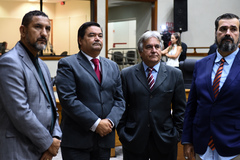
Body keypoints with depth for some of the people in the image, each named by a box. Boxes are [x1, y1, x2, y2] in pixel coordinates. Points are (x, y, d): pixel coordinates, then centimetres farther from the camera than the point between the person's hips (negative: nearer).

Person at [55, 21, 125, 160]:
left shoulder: (112, 66, 15)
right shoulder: (67, 64, -3)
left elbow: (119, 99, 11)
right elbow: (68, 99, -13)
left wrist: (110, 121, -8)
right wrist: (96, 124, -16)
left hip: (105, 138, 5)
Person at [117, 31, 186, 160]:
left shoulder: (175, 75, 5)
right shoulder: (127, 74, 4)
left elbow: (180, 109, 6)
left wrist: (177, 133, 1)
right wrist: (122, 132, 0)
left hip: (165, 142, 1)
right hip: (133, 141, 0)